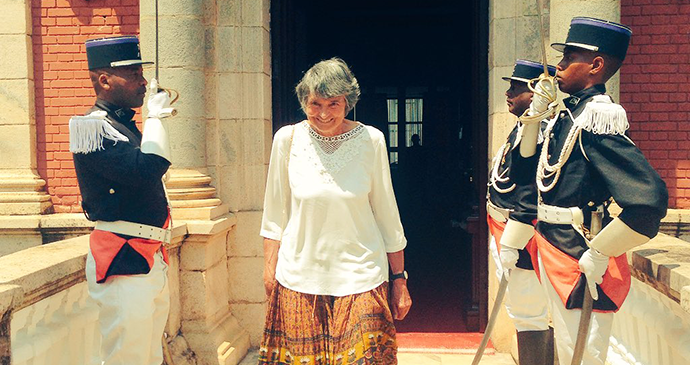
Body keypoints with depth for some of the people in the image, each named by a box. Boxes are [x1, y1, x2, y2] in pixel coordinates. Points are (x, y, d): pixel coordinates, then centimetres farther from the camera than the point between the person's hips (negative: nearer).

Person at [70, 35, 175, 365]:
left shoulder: (125, 125, 16)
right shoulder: (94, 127, -12)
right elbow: (148, 168, -27)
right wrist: (155, 118, -14)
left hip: (150, 260, 9)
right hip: (123, 263, -9)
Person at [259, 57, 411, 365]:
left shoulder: (371, 140, -3)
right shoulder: (288, 139, -2)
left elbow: (387, 215, 3)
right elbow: (275, 214, 8)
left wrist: (399, 279, 6)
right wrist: (269, 269, 6)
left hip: (360, 279, -1)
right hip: (299, 279, 1)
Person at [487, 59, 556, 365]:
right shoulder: (521, 127, 14)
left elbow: (532, 192, -23)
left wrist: (510, 244, -21)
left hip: (522, 237, -11)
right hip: (506, 233, 11)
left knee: (529, 318, -2)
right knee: (523, 313, 19)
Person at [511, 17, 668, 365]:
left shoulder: (598, 118, -21)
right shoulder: (567, 115, 7)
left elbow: (649, 199, -32)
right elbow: (523, 173, 14)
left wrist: (598, 255, -23)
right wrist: (534, 114, 4)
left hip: (580, 262, -9)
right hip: (553, 251, 9)